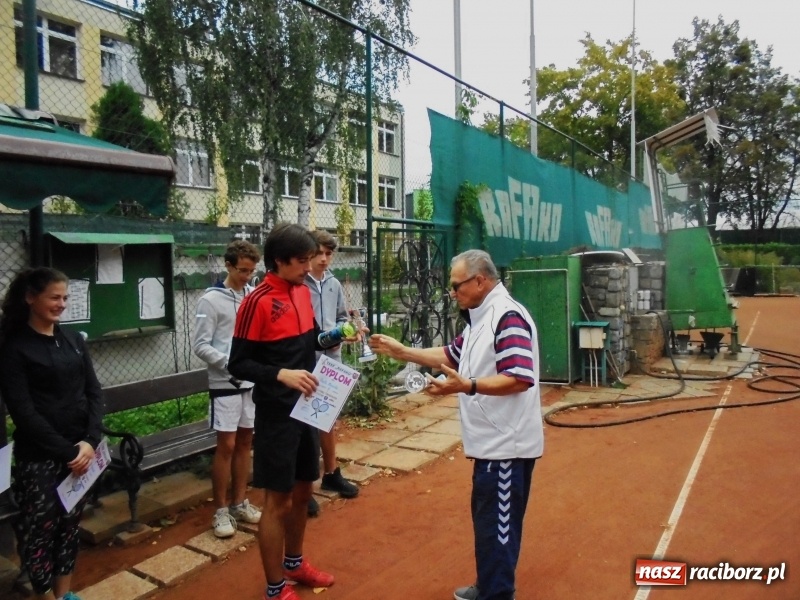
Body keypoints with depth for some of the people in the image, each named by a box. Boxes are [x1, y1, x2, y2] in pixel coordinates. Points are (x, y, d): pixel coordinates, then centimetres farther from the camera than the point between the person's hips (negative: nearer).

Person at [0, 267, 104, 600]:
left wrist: (89, 441, -8)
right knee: (40, 531, 4)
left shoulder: (73, 339, 7)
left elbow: (93, 393, 5)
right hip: (39, 458, -4)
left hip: (81, 451, 5)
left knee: (70, 526, 15)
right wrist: (67, 451, -15)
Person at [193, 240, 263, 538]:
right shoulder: (212, 300, -10)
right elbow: (200, 345, -11)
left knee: (245, 441, 13)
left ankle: (240, 502, 27)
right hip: (225, 383, -5)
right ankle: (221, 510, 15)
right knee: (226, 445, 1)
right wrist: (230, 363, -21)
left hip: (253, 381, 5)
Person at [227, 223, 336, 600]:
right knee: (278, 500, 4)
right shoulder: (257, 302, -17)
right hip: (276, 414, -8)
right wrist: (281, 375, -28)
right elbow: (238, 363, -16)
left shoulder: (303, 292, 6)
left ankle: (294, 563, 40)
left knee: (302, 491, 20)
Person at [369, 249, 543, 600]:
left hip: (506, 445, -10)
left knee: (498, 527, 3)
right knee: (487, 521, 22)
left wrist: (467, 386, -37)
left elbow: (520, 379, -29)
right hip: (492, 443, 10)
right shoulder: (481, 318, 13)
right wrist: (401, 352, 16)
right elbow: (450, 355, 21)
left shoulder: (508, 317, -20)